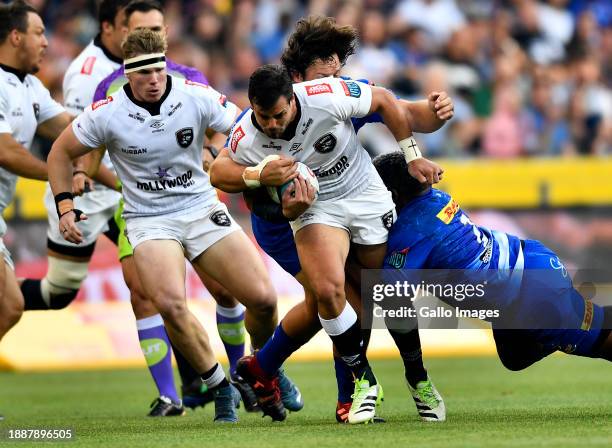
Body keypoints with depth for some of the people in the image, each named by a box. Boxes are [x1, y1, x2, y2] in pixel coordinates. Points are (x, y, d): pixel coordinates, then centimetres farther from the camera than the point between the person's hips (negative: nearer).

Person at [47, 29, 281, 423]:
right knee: (170, 303, -30)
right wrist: (65, 208, -3)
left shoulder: (197, 98, -11)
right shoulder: (107, 114, -11)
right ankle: (220, 387, -8)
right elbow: (61, 153, 5)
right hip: (149, 220, -2)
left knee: (263, 297, -11)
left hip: (202, 209, 2)